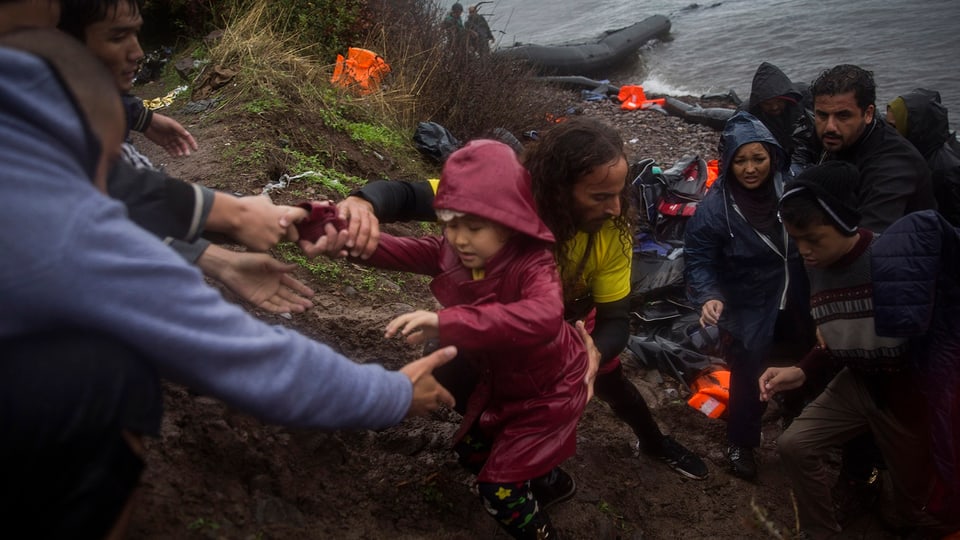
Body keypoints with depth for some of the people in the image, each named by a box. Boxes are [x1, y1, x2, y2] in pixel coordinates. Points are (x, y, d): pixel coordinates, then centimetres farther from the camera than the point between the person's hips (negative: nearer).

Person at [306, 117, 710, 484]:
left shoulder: (612, 234, -33)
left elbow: (615, 319, -25)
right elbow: (410, 194, -42)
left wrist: (591, 356, -49)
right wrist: (364, 203, -66)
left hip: (569, 318, 1)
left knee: (611, 383, 15)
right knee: (456, 384, -9)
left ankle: (655, 443, 52)